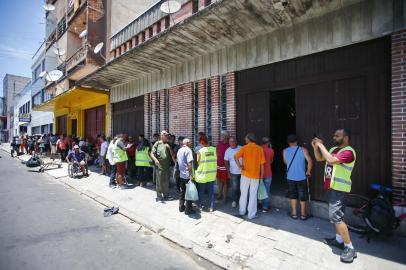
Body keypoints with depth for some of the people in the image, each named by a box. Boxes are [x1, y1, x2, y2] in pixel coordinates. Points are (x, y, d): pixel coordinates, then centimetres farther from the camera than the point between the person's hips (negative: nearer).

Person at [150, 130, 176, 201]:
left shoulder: (168, 144, 10)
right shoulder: (157, 143, -2)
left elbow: (172, 154, 10)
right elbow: (152, 153, -7)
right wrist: (155, 159, -21)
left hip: (167, 166, 4)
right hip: (159, 166, -4)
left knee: (166, 182, 14)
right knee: (159, 182, 2)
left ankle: (166, 195, 29)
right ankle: (159, 197, 13)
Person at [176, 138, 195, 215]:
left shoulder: (179, 150, 12)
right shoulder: (188, 150, -15)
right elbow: (189, 163, -22)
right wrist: (191, 175, -21)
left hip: (181, 175, 8)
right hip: (187, 175, -8)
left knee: (182, 192, 18)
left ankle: (181, 207, 28)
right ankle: (188, 210, 11)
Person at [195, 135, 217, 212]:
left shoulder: (200, 151, -14)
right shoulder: (214, 149, -6)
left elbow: (198, 162, -7)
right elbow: (216, 160, 1)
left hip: (202, 174, -2)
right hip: (212, 174, 3)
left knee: (201, 192, 15)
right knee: (211, 191, 14)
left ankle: (201, 206, 26)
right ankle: (211, 207, 22)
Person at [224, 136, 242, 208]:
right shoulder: (228, 151, -4)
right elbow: (226, 162, 1)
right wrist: (228, 172, -1)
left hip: (242, 171, 1)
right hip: (234, 172, 0)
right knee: (234, 187, 4)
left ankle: (240, 199, 32)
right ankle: (234, 201, 23)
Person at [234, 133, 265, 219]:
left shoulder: (244, 148, -6)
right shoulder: (260, 149, -2)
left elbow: (236, 156, -22)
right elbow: (262, 164, -2)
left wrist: (239, 165, -11)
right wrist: (261, 175, 6)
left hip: (245, 174, 0)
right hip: (256, 175, 0)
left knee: (244, 194, 15)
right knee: (253, 195, 9)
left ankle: (242, 211, 28)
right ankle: (251, 214, 16)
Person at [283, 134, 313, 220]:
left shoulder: (285, 151, -2)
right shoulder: (303, 150, -7)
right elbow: (310, 161, -15)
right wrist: (308, 171, -1)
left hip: (290, 177, 1)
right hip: (302, 177, -1)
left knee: (292, 195, 15)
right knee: (302, 196, 13)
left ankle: (294, 213, 22)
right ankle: (303, 214, 23)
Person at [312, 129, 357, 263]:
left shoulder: (348, 151, -18)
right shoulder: (334, 149, 10)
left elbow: (331, 160, -33)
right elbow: (319, 158, 16)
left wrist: (321, 145, -24)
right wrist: (315, 147, -1)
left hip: (339, 188, -10)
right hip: (332, 187, 10)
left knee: (336, 217, -12)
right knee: (335, 215, 19)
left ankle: (350, 248, -1)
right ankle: (339, 240, 34)